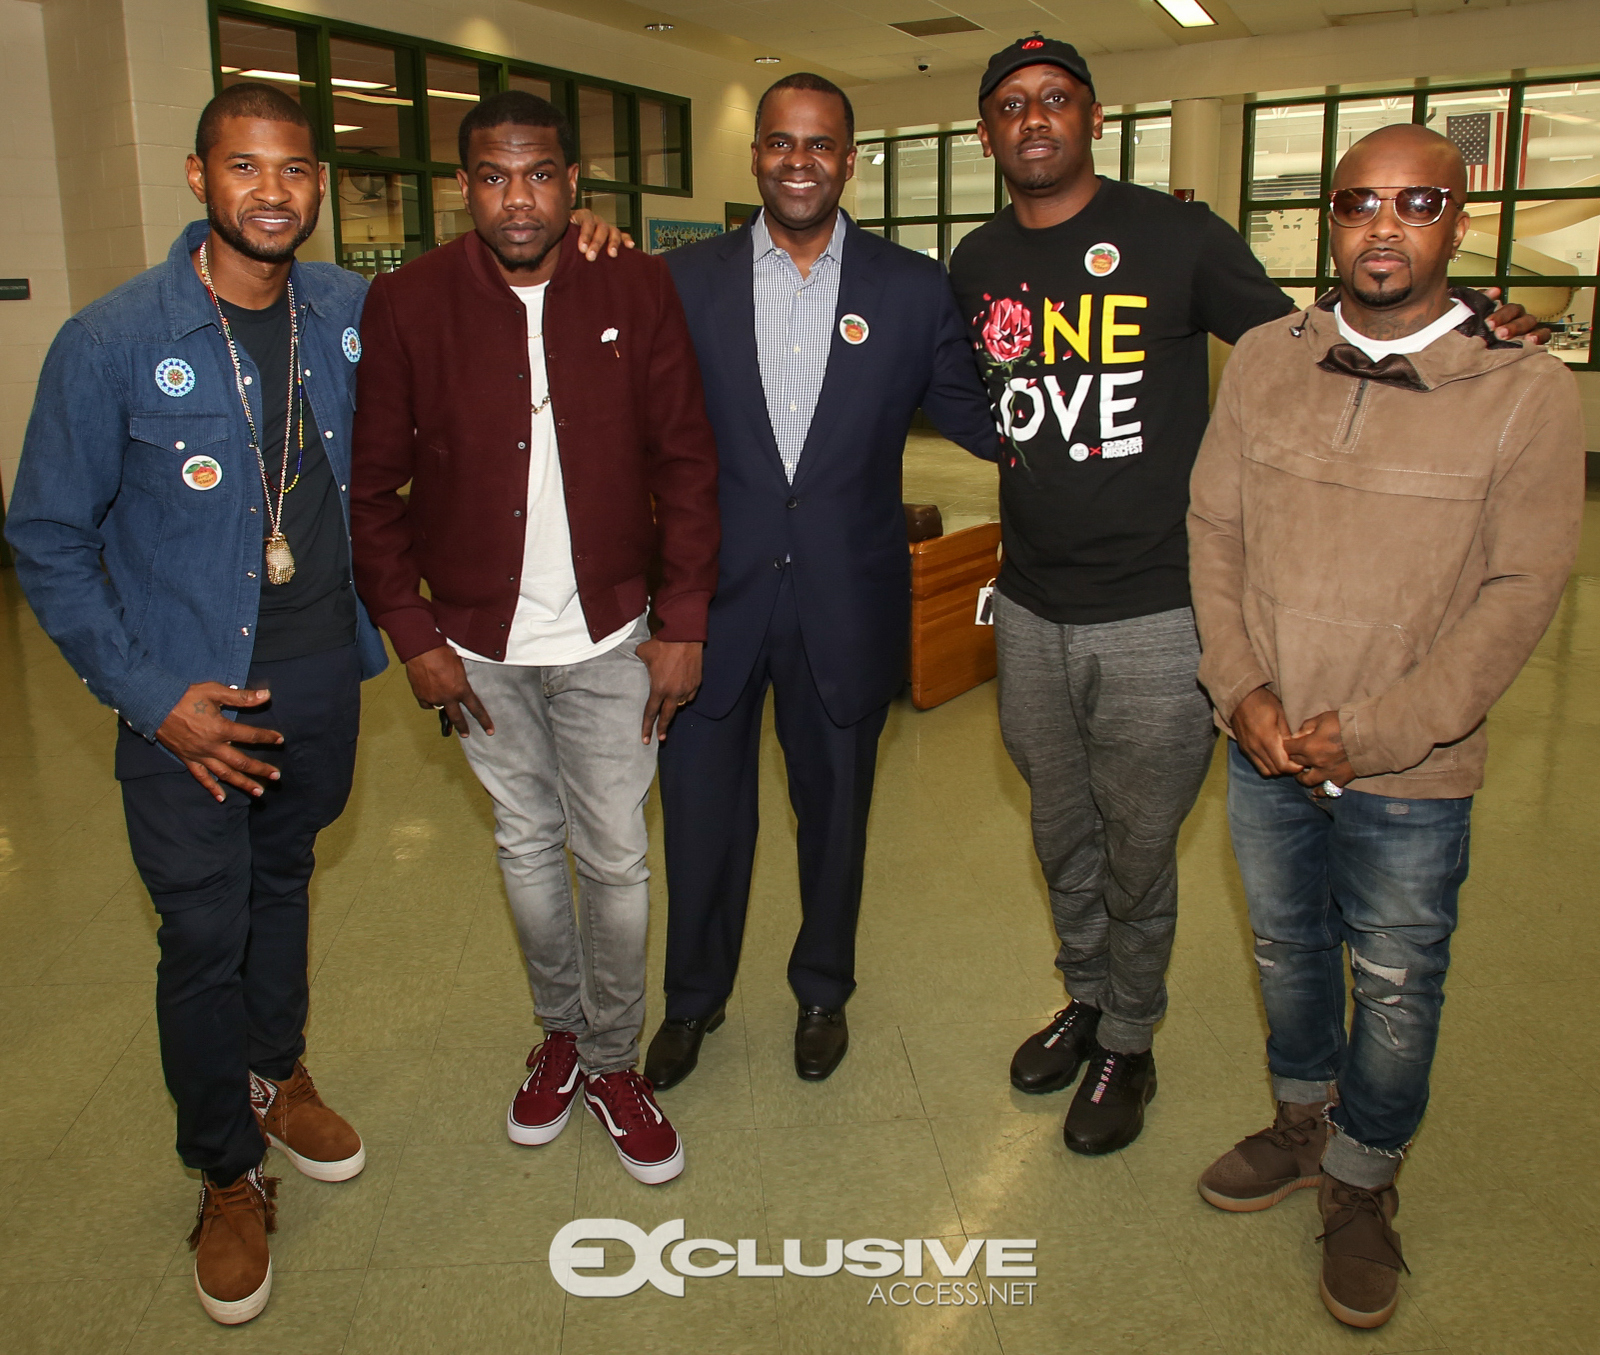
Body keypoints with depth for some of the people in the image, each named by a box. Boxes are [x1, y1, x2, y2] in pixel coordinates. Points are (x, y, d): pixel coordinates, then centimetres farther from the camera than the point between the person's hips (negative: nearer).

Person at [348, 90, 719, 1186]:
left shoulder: (638, 291, -4)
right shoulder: (406, 303, -5)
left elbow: (685, 461, -1)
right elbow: (372, 485, 0)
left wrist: (683, 620, -6)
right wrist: (414, 635, -4)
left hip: (609, 641, 0)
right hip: (478, 646, 1)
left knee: (617, 860, 5)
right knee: (528, 847, 16)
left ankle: (612, 1061, 28)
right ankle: (562, 1031, 38)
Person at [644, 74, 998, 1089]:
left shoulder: (912, 288, 0)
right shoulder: (686, 281, 1)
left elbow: (980, 423, 4)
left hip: (847, 602, 0)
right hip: (714, 591, 0)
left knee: (835, 805, 16)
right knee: (702, 804, 12)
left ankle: (824, 989, 42)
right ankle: (695, 994, 38)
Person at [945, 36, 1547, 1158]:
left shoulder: (1177, 236, -7)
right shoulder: (979, 266, 7)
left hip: (1155, 614, -4)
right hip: (1031, 610, 5)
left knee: (1137, 853, 8)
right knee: (1062, 835, 19)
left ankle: (1129, 1045, 32)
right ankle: (1086, 1001, 43)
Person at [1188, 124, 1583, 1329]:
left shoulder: (1528, 393, -11)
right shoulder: (1264, 362, -1)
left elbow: (1521, 591, -12)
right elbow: (1214, 528, 2)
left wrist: (1373, 735, -17)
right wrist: (1242, 689, -9)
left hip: (1412, 777, -3)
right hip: (1264, 747, 3)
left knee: (1396, 991, 12)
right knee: (1286, 949, 21)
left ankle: (1361, 1183, 36)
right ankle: (1302, 1123, 46)